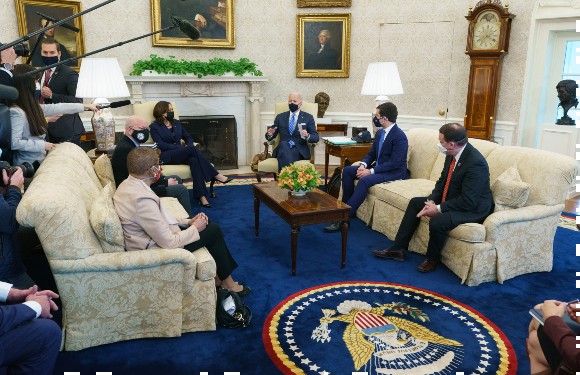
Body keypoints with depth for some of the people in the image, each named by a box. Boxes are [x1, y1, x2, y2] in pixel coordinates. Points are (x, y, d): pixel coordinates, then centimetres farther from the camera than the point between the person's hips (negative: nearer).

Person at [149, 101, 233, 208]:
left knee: (194, 160, -33)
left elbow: (188, 137, 20)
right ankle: (216, 175, -29)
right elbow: (161, 145, -10)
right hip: (166, 156, -5)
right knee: (193, 149, -31)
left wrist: (188, 146, -4)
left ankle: (201, 195, -44)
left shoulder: (176, 123, 20)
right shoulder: (154, 127, 3)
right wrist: (182, 147, -16)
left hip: (181, 153, 5)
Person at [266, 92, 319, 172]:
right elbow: (270, 136, 16)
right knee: (283, 144, -35)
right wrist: (270, 134, -10)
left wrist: (307, 136, -19)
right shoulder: (280, 117, 17)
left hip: (300, 151, -2)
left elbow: (316, 137, 5)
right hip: (282, 149, 2)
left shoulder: (308, 117, 12)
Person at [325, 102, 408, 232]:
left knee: (365, 180, -33)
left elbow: (395, 163, -24)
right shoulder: (380, 133, 8)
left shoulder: (400, 136, -18)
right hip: (378, 168, 9)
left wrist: (371, 171, -24)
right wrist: (363, 165, -8)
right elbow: (371, 154, 14)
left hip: (395, 172, -9)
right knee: (347, 170, -3)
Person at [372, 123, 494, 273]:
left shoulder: (476, 163, -29)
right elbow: (442, 180, 7)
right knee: (415, 202, 9)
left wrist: (438, 209, -24)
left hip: (473, 208, -9)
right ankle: (398, 249, 11)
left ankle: (432, 259, 0)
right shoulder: (452, 154, -4)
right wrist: (431, 200, -8)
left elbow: (467, 201, -29)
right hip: (451, 198, 9)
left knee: (437, 221, -32)